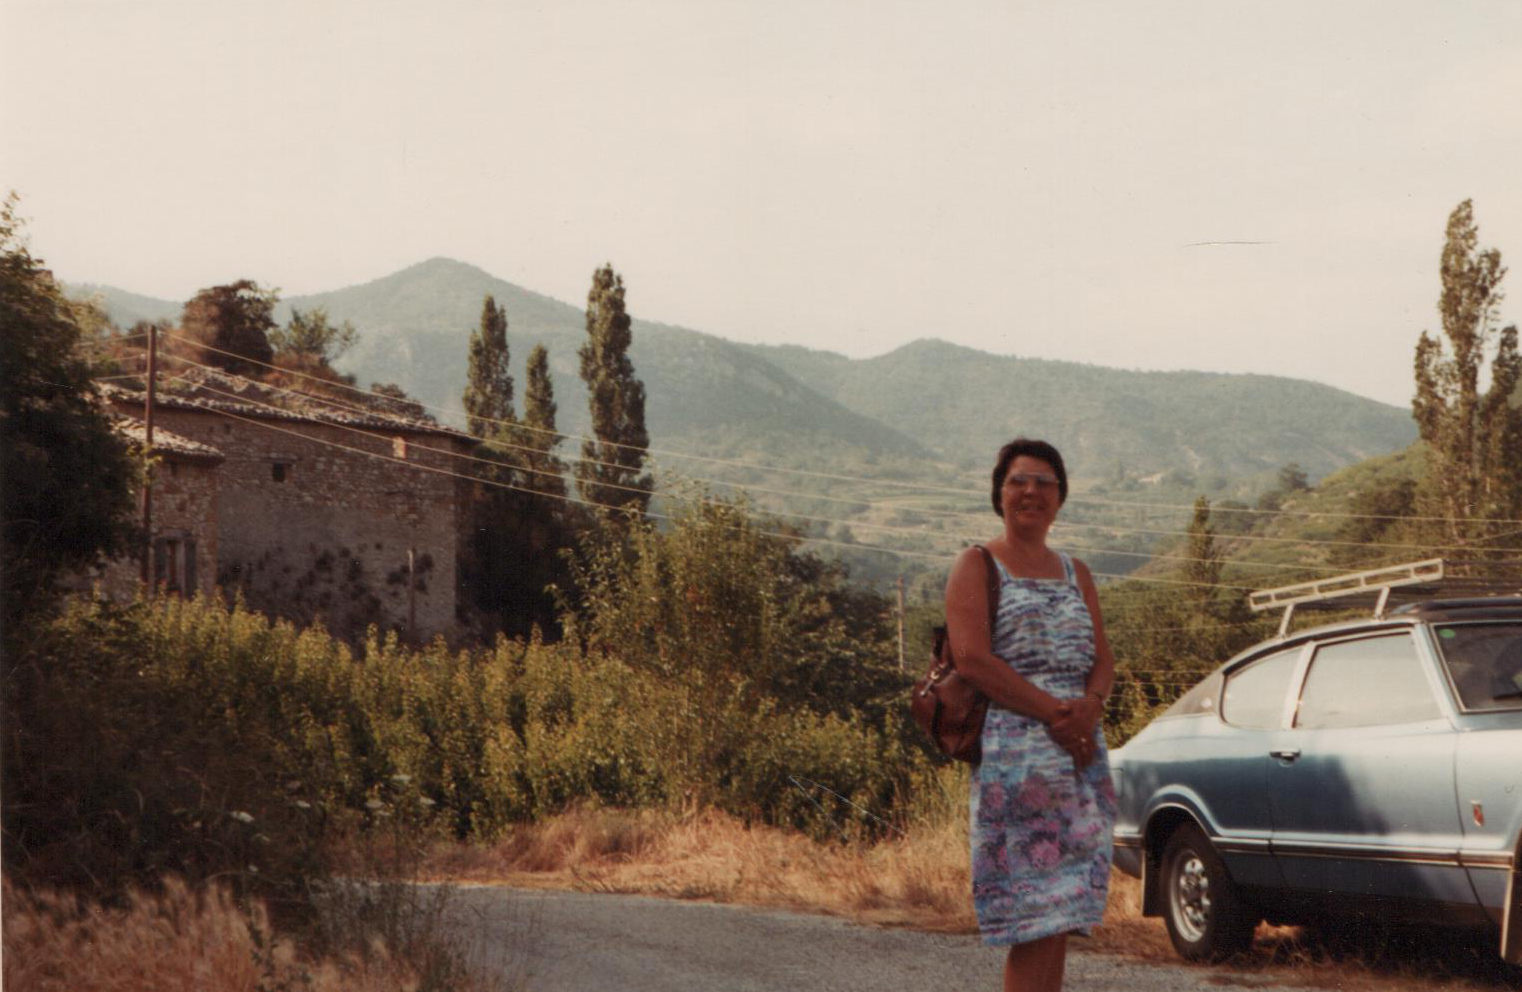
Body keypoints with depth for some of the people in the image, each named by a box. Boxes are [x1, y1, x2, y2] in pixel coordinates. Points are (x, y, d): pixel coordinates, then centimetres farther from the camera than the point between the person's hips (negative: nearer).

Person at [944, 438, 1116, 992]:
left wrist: (1089, 706, -9)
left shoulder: (1075, 573, 21)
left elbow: (1103, 660, 14)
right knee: (1036, 920, -12)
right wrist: (1052, 709, -15)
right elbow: (972, 658, -9)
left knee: (1060, 917, 4)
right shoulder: (977, 566, 3)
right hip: (1012, 753, -6)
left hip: (1080, 749, 6)